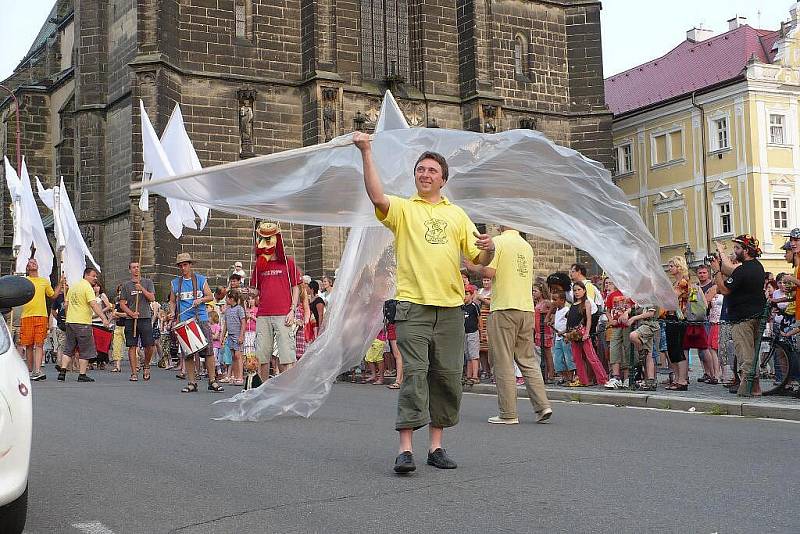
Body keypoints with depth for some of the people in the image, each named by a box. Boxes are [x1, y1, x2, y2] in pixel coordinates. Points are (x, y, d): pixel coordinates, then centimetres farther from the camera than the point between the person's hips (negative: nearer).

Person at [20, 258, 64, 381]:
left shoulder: (45, 282, 17)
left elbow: (53, 295, 26)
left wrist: (61, 283, 18)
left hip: (42, 316, 1)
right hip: (27, 316, -1)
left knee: (39, 344, -9)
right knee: (29, 345, 2)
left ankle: (37, 371, -18)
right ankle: (30, 371, 12)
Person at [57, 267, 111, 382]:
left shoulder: (73, 286, 15)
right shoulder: (87, 287, -11)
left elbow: (66, 304, 19)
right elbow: (94, 304, -22)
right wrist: (103, 318, -27)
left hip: (70, 321, 8)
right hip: (83, 322, -8)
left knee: (68, 349, 12)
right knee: (85, 351, 0)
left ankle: (62, 373, 6)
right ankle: (82, 375, 1)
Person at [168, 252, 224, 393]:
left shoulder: (201, 280, 8)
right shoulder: (175, 283, 12)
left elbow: (210, 296, 8)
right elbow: (172, 301, 18)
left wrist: (200, 300, -11)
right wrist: (172, 313, 0)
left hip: (201, 319, -2)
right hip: (183, 322, 2)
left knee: (208, 350, -8)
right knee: (187, 354, 1)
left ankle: (212, 381, -2)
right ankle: (192, 383, 8)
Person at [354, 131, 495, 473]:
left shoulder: (457, 215, 17)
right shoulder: (403, 208, 7)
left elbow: (479, 259, 14)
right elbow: (377, 197, -15)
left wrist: (489, 249, -9)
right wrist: (366, 153, -19)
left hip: (450, 306, 4)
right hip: (413, 304, -4)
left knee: (447, 377, 4)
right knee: (414, 372, -11)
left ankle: (436, 446, 14)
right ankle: (405, 449, -11)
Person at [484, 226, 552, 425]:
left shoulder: (498, 242, -6)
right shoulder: (527, 246, 16)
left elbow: (489, 272, -16)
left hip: (503, 308, -6)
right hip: (527, 308, 6)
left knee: (503, 362, -2)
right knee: (528, 360, 11)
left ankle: (508, 413, 0)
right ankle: (542, 406, 5)